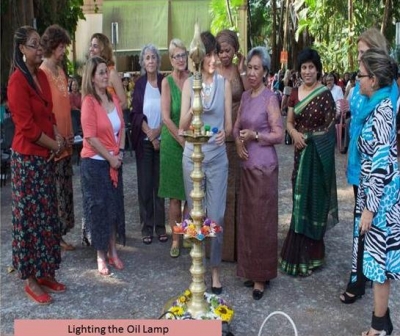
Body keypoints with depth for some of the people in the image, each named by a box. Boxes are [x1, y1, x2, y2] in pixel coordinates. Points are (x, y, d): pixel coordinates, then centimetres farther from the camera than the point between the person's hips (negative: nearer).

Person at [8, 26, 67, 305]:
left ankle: (45, 273, 26)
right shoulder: (17, 81, -16)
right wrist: (55, 145, -9)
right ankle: (31, 280, 14)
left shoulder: (42, 76, 9)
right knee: (30, 217, 1)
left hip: (46, 157, 8)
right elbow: (27, 126, -19)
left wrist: (59, 138, -1)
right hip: (27, 158, -8)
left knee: (47, 215, 13)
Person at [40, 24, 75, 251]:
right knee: (55, 191, 0)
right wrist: (57, 137, -20)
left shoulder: (61, 71, 12)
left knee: (65, 189, 14)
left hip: (65, 141, 9)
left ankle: (60, 233, 25)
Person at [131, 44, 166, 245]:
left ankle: (160, 225, 11)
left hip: (162, 139, 0)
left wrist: (158, 130, -12)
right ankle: (146, 227, 10)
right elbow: (137, 113, -1)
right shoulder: (139, 84, 5)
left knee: (160, 182, 2)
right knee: (145, 184, 2)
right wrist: (150, 135, -11)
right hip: (144, 140, 0)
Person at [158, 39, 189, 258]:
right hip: (172, 143, -3)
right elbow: (166, 118, -12)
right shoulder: (167, 82, -6)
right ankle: (176, 238, 16)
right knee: (175, 196, 5)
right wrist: (183, 141, -14)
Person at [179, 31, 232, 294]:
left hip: (218, 156, 0)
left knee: (217, 216, 0)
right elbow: (182, 126, -3)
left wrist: (224, 133, -22)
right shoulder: (190, 83, 2)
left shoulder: (224, 83, 2)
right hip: (193, 155, 1)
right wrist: (194, 109, -23)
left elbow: (229, 125, 1)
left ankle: (216, 269, 15)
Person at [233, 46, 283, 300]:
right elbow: (237, 125, 16)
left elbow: (279, 135, -11)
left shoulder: (270, 98, -10)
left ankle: (262, 276, 11)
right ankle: (250, 268, 26)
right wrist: (238, 142, -3)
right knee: (247, 218, 12)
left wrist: (255, 135, -23)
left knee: (262, 220, 0)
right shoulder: (245, 96, 12)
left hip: (264, 165, -7)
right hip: (246, 164, 7)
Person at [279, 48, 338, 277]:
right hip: (301, 151, 5)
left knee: (312, 202, 2)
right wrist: (295, 133, -10)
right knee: (301, 201, 11)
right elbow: (289, 122, 9)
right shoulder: (295, 93, 8)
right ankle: (302, 253, 25)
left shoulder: (325, 94, -9)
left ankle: (305, 258, 13)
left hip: (318, 154, -5)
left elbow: (330, 127, -7)